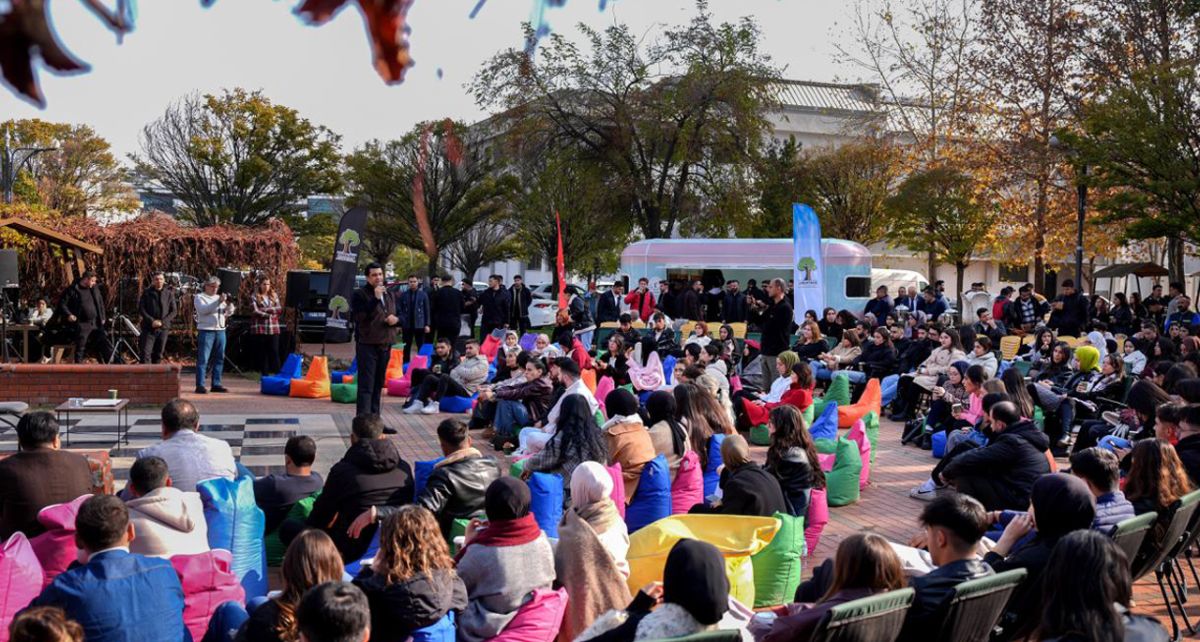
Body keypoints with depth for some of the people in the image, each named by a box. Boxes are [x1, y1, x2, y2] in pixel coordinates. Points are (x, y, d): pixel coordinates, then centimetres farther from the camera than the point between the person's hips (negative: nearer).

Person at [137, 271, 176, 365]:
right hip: (149, 328, -1)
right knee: (145, 353, -11)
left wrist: (162, 322, -10)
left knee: (158, 354, 6)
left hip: (163, 328, 1)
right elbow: (141, 308, 1)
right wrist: (151, 321, -12)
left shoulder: (169, 293, 6)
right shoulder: (147, 292, 4)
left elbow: (174, 311, 4)